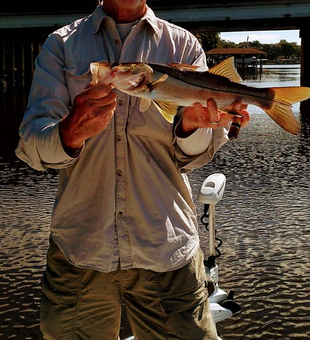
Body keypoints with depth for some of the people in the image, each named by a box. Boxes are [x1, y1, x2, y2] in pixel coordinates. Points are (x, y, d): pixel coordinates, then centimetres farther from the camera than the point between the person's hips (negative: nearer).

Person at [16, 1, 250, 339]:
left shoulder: (183, 45, 6)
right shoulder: (61, 44, 5)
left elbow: (190, 158, 1)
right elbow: (30, 144, -5)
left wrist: (192, 124, -22)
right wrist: (70, 132, -27)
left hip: (167, 251, 0)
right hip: (78, 247, 1)